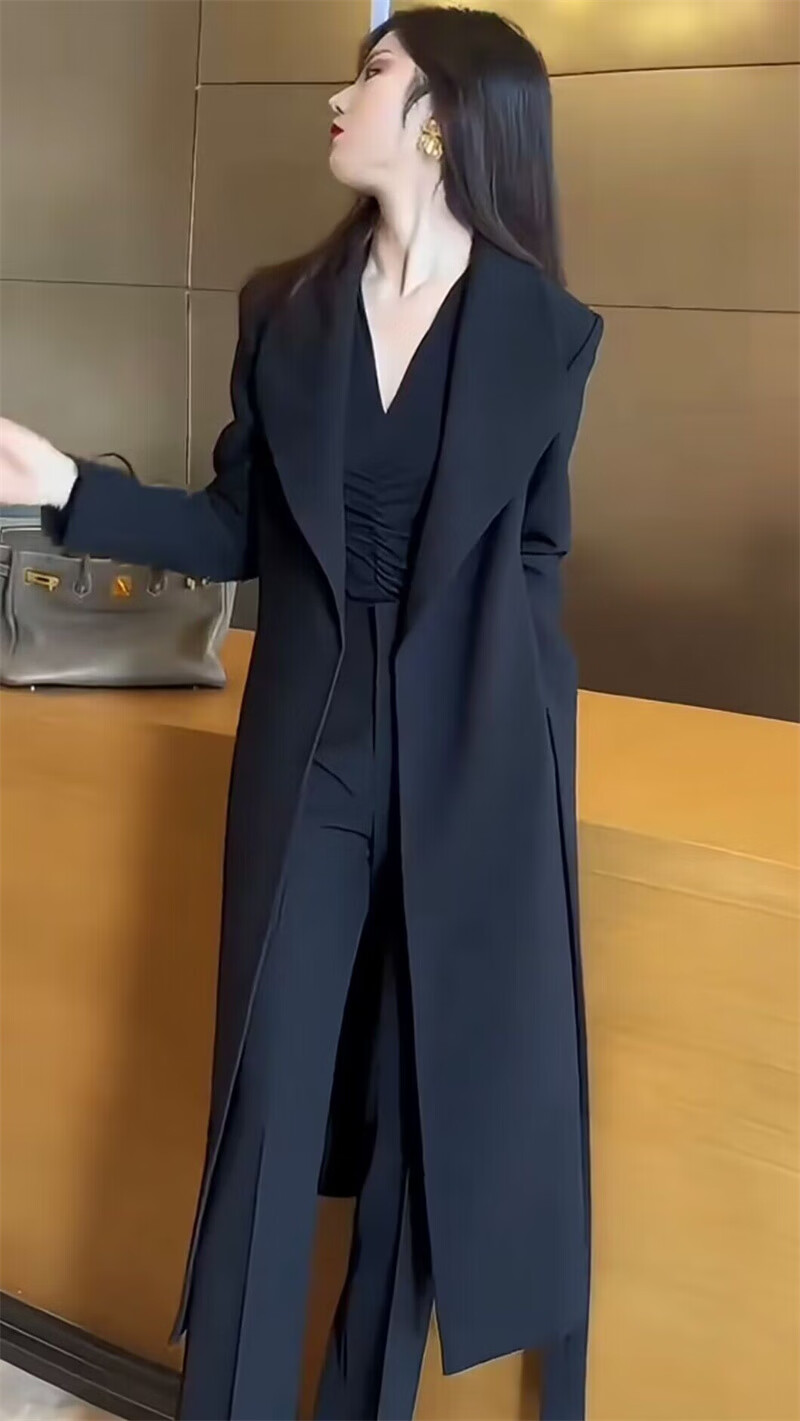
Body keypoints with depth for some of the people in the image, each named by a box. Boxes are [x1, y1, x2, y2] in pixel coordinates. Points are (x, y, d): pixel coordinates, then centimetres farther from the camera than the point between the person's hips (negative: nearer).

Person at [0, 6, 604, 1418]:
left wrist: (519, 738, -1)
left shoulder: (548, 330, -2)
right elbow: (236, 530, 7)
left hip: (476, 758, -1)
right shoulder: (285, 307, 5)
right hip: (310, 745, 2)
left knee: (435, 1101, 9)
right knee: (269, 1096, 5)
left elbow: (532, 555, 6)